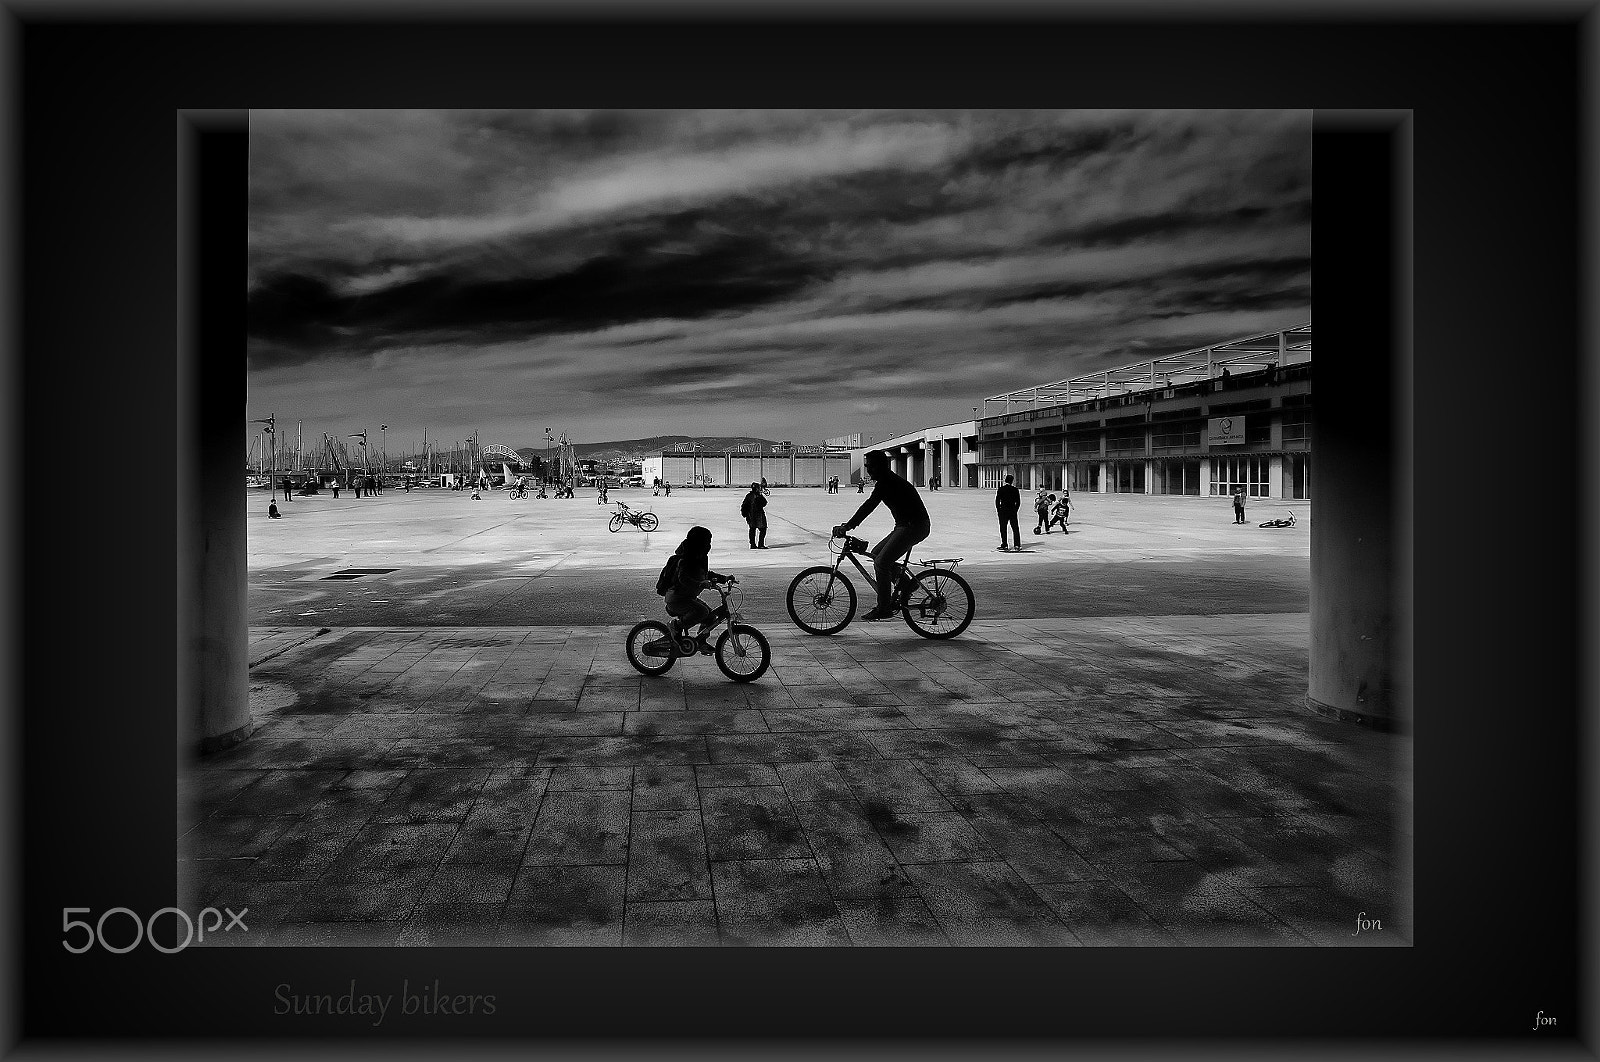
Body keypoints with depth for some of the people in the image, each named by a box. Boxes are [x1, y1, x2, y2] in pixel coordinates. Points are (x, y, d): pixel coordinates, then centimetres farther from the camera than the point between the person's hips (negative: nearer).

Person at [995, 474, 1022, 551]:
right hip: (1013, 511, 2)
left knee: (1003, 529, 3)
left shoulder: (1000, 489, -6)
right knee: (1015, 528, 8)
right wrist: (1015, 509, 12)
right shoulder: (1015, 489, 0)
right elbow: (1018, 501, 3)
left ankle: (1004, 545, 1)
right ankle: (1017, 545, 7)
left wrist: (998, 510, 4)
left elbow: (997, 500, -6)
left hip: (1003, 511, -2)